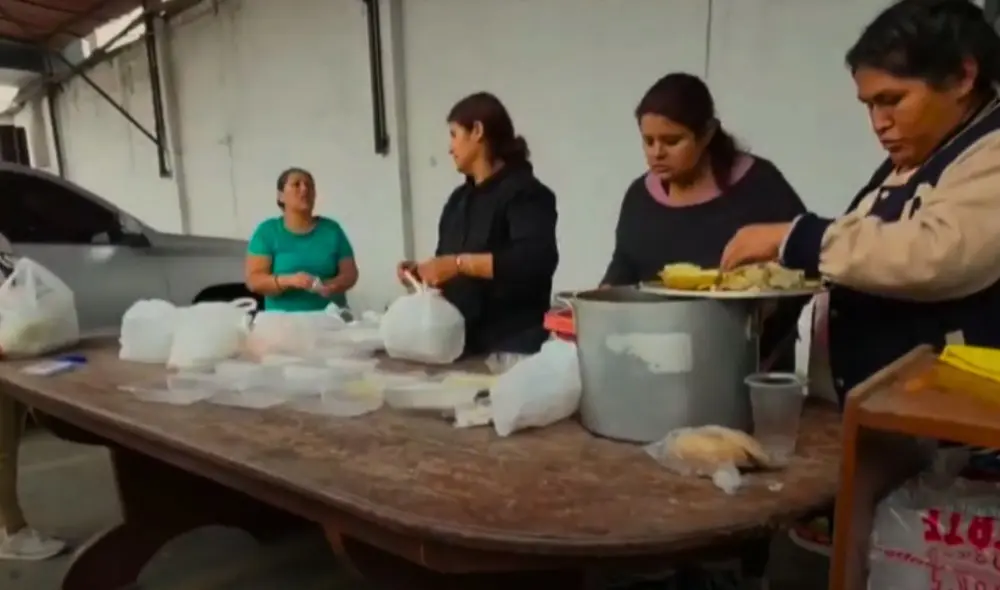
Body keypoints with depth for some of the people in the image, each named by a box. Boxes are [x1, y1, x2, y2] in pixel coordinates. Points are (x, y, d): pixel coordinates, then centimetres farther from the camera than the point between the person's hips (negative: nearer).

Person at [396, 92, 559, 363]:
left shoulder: (523, 191, -9)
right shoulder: (460, 198, 14)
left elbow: (537, 260, -25)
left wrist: (460, 264, -26)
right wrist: (422, 270, 4)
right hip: (461, 341, 7)